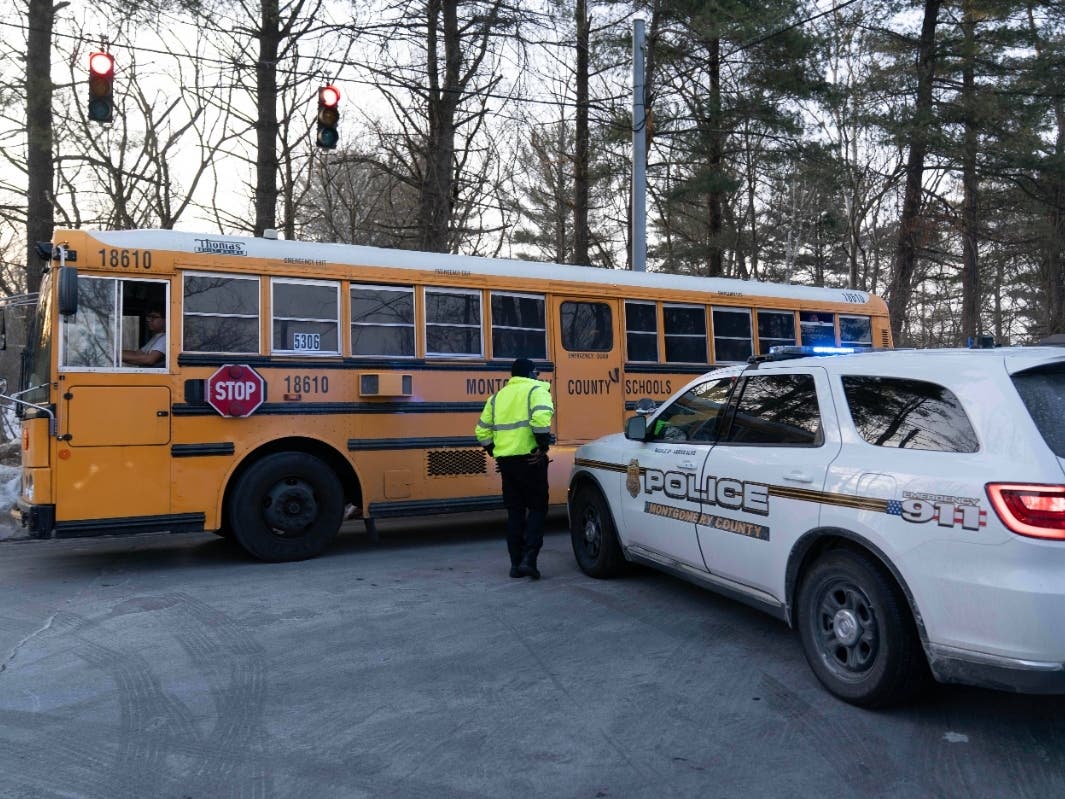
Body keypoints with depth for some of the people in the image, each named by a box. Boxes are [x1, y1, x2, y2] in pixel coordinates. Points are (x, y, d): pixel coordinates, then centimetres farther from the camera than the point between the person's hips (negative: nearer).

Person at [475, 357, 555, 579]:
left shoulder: (498, 396, 17)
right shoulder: (536, 390, -1)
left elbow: (482, 430, 13)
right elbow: (541, 418, -21)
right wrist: (543, 446, -13)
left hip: (505, 460, 5)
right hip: (529, 459, -5)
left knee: (514, 511, 13)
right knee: (537, 507, 5)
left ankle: (516, 564, 13)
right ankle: (529, 559, -7)